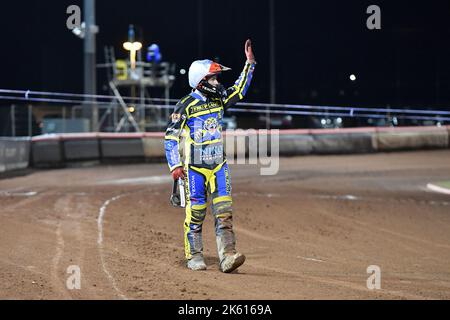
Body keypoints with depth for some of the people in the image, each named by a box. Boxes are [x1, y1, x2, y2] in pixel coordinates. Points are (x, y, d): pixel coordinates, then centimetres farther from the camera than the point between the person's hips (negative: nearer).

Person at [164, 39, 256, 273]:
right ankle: (194, 256, 12)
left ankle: (227, 257, -11)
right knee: (195, 212, 1)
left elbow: (239, 89, 23)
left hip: (218, 166, 5)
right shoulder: (186, 106, -8)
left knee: (224, 212, -5)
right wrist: (175, 165, -12)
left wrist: (249, 63, 17)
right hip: (194, 167, -5)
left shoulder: (219, 99, 9)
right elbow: (171, 136, -6)